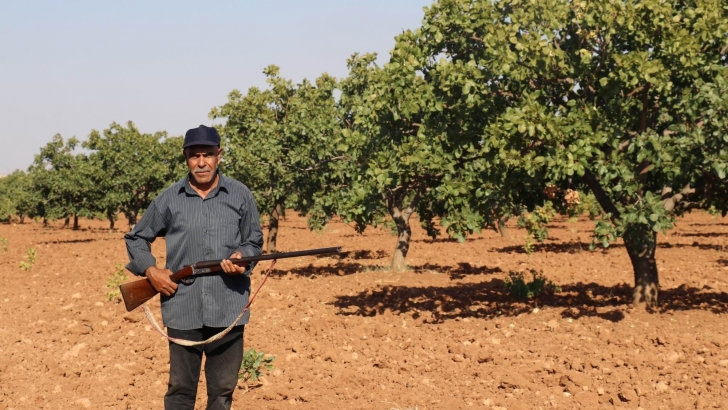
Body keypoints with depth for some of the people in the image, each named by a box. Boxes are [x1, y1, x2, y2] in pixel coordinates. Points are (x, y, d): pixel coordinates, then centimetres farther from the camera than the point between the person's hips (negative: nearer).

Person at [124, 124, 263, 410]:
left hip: (228, 308, 0)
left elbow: (254, 240, 11)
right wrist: (150, 269, -2)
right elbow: (136, 238, 15)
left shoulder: (240, 195, 5)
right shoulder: (169, 200, 5)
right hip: (183, 308, 0)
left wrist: (241, 257, -11)